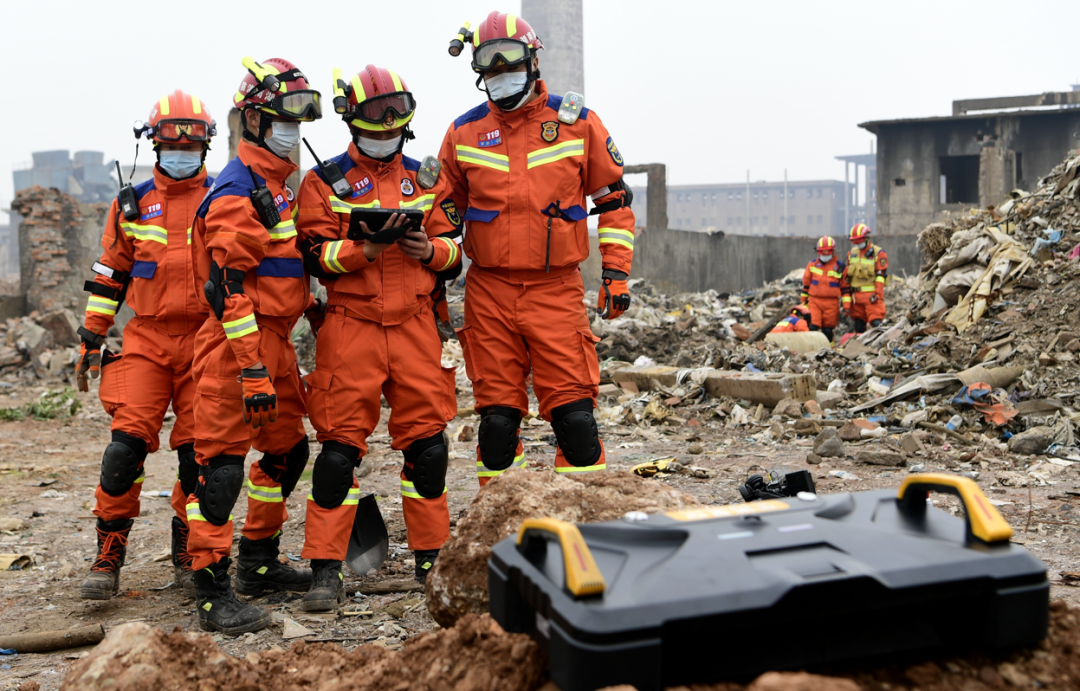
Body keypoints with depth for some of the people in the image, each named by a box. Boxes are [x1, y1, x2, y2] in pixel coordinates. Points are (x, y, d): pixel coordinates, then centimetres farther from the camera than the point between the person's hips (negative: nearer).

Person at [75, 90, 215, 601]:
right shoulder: (132, 204, 10)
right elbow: (109, 276, 14)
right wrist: (90, 339, 11)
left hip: (206, 342, 0)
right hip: (146, 340, 1)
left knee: (199, 455, 0)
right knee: (125, 447, -9)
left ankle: (188, 558, 16)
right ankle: (107, 559, 2)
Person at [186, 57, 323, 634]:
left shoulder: (279, 186, 17)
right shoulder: (237, 192, -14)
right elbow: (227, 288, -21)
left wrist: (314, 309, 24)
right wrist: (251, 369, -24)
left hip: (275, 342, 10)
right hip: (235, 344, -10)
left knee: (287, 451, 18)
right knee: (222, 465, -7)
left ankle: (258, 565, 31)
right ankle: (212, 591, -2)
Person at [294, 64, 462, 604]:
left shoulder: (424, 179, 14)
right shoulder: (325, 181, 3)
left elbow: (455, 247, 14)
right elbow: (316, 256, -6)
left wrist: (430, 249, -7)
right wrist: (363, 247, -21)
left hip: (415, 324, 3)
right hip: (351, 325, -3)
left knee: (427, 444, 5)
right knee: (340, 446, -4)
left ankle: (433, 558, 19)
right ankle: (326, 570, 5)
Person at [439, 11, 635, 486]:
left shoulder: (576, 122, 3)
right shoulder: (465, 132, 7)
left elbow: (614, 200, 8)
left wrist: (615, 273, 1)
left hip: (556, 289, -2)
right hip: (489, 291, 2)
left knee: (574, 412, -6)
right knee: (497, 416, 5)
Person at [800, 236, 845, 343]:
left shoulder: (840, 266, 2)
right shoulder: (812, 265, 7)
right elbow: (806, 283, 16)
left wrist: (846, 306, -1)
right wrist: (804, 300, 18)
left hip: (831, 303, -1)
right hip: (814, 301, 1)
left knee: (828, 330, 5)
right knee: (813, 327, -9)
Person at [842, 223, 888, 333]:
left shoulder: (878, 253, -3)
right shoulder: (852, 253, 14)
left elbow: (881, 275, -9)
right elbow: (846, 277, 17)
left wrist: (877, 293, -17)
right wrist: (847, 293, 13)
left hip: (872, 295, -6)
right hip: (856, 295, 6)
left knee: (876, 323, -15)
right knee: (858, 326, 8)